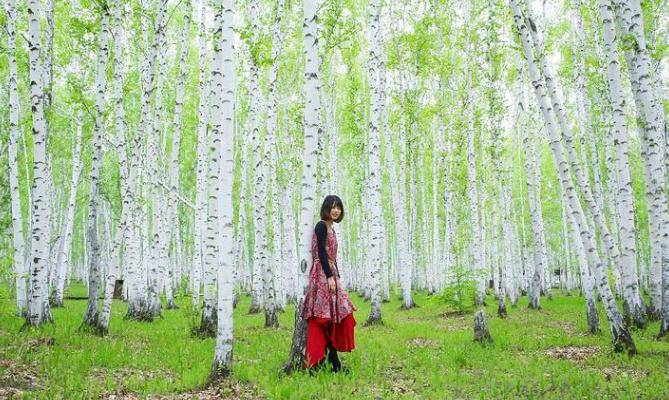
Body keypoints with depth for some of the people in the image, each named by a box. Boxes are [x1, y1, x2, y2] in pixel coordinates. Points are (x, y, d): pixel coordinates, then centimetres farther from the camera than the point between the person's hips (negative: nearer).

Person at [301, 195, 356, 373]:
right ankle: (334, 362, -7)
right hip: (323, 274, -10)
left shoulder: (330, 228, 19)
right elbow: (321, 253, -16)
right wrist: (330, 277, -20)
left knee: (334, 316, 8)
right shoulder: (321, 226, -8)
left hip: (330, 274, 10)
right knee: (327, 317, -9)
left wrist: (335, 277, 19)